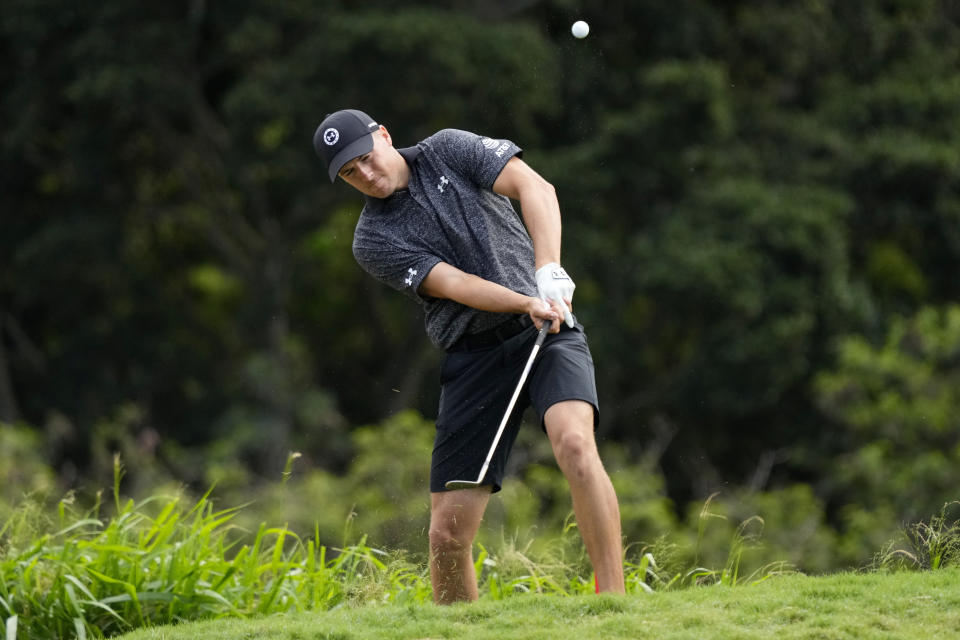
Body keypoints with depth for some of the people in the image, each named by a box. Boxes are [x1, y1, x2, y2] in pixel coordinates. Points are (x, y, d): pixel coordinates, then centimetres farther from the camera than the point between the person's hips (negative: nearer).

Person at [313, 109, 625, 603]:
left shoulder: (449, 150, 4)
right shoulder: (373, 241, 1)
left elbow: (535, 188, -9)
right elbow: (453, 284, -13)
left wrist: (548, 270, -25)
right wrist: (529, 305, -29)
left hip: (546, 333, -2)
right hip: (473, 355, 2)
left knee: (573, 442, -30)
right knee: (448, 532, -5)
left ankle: (613, 600, -29)